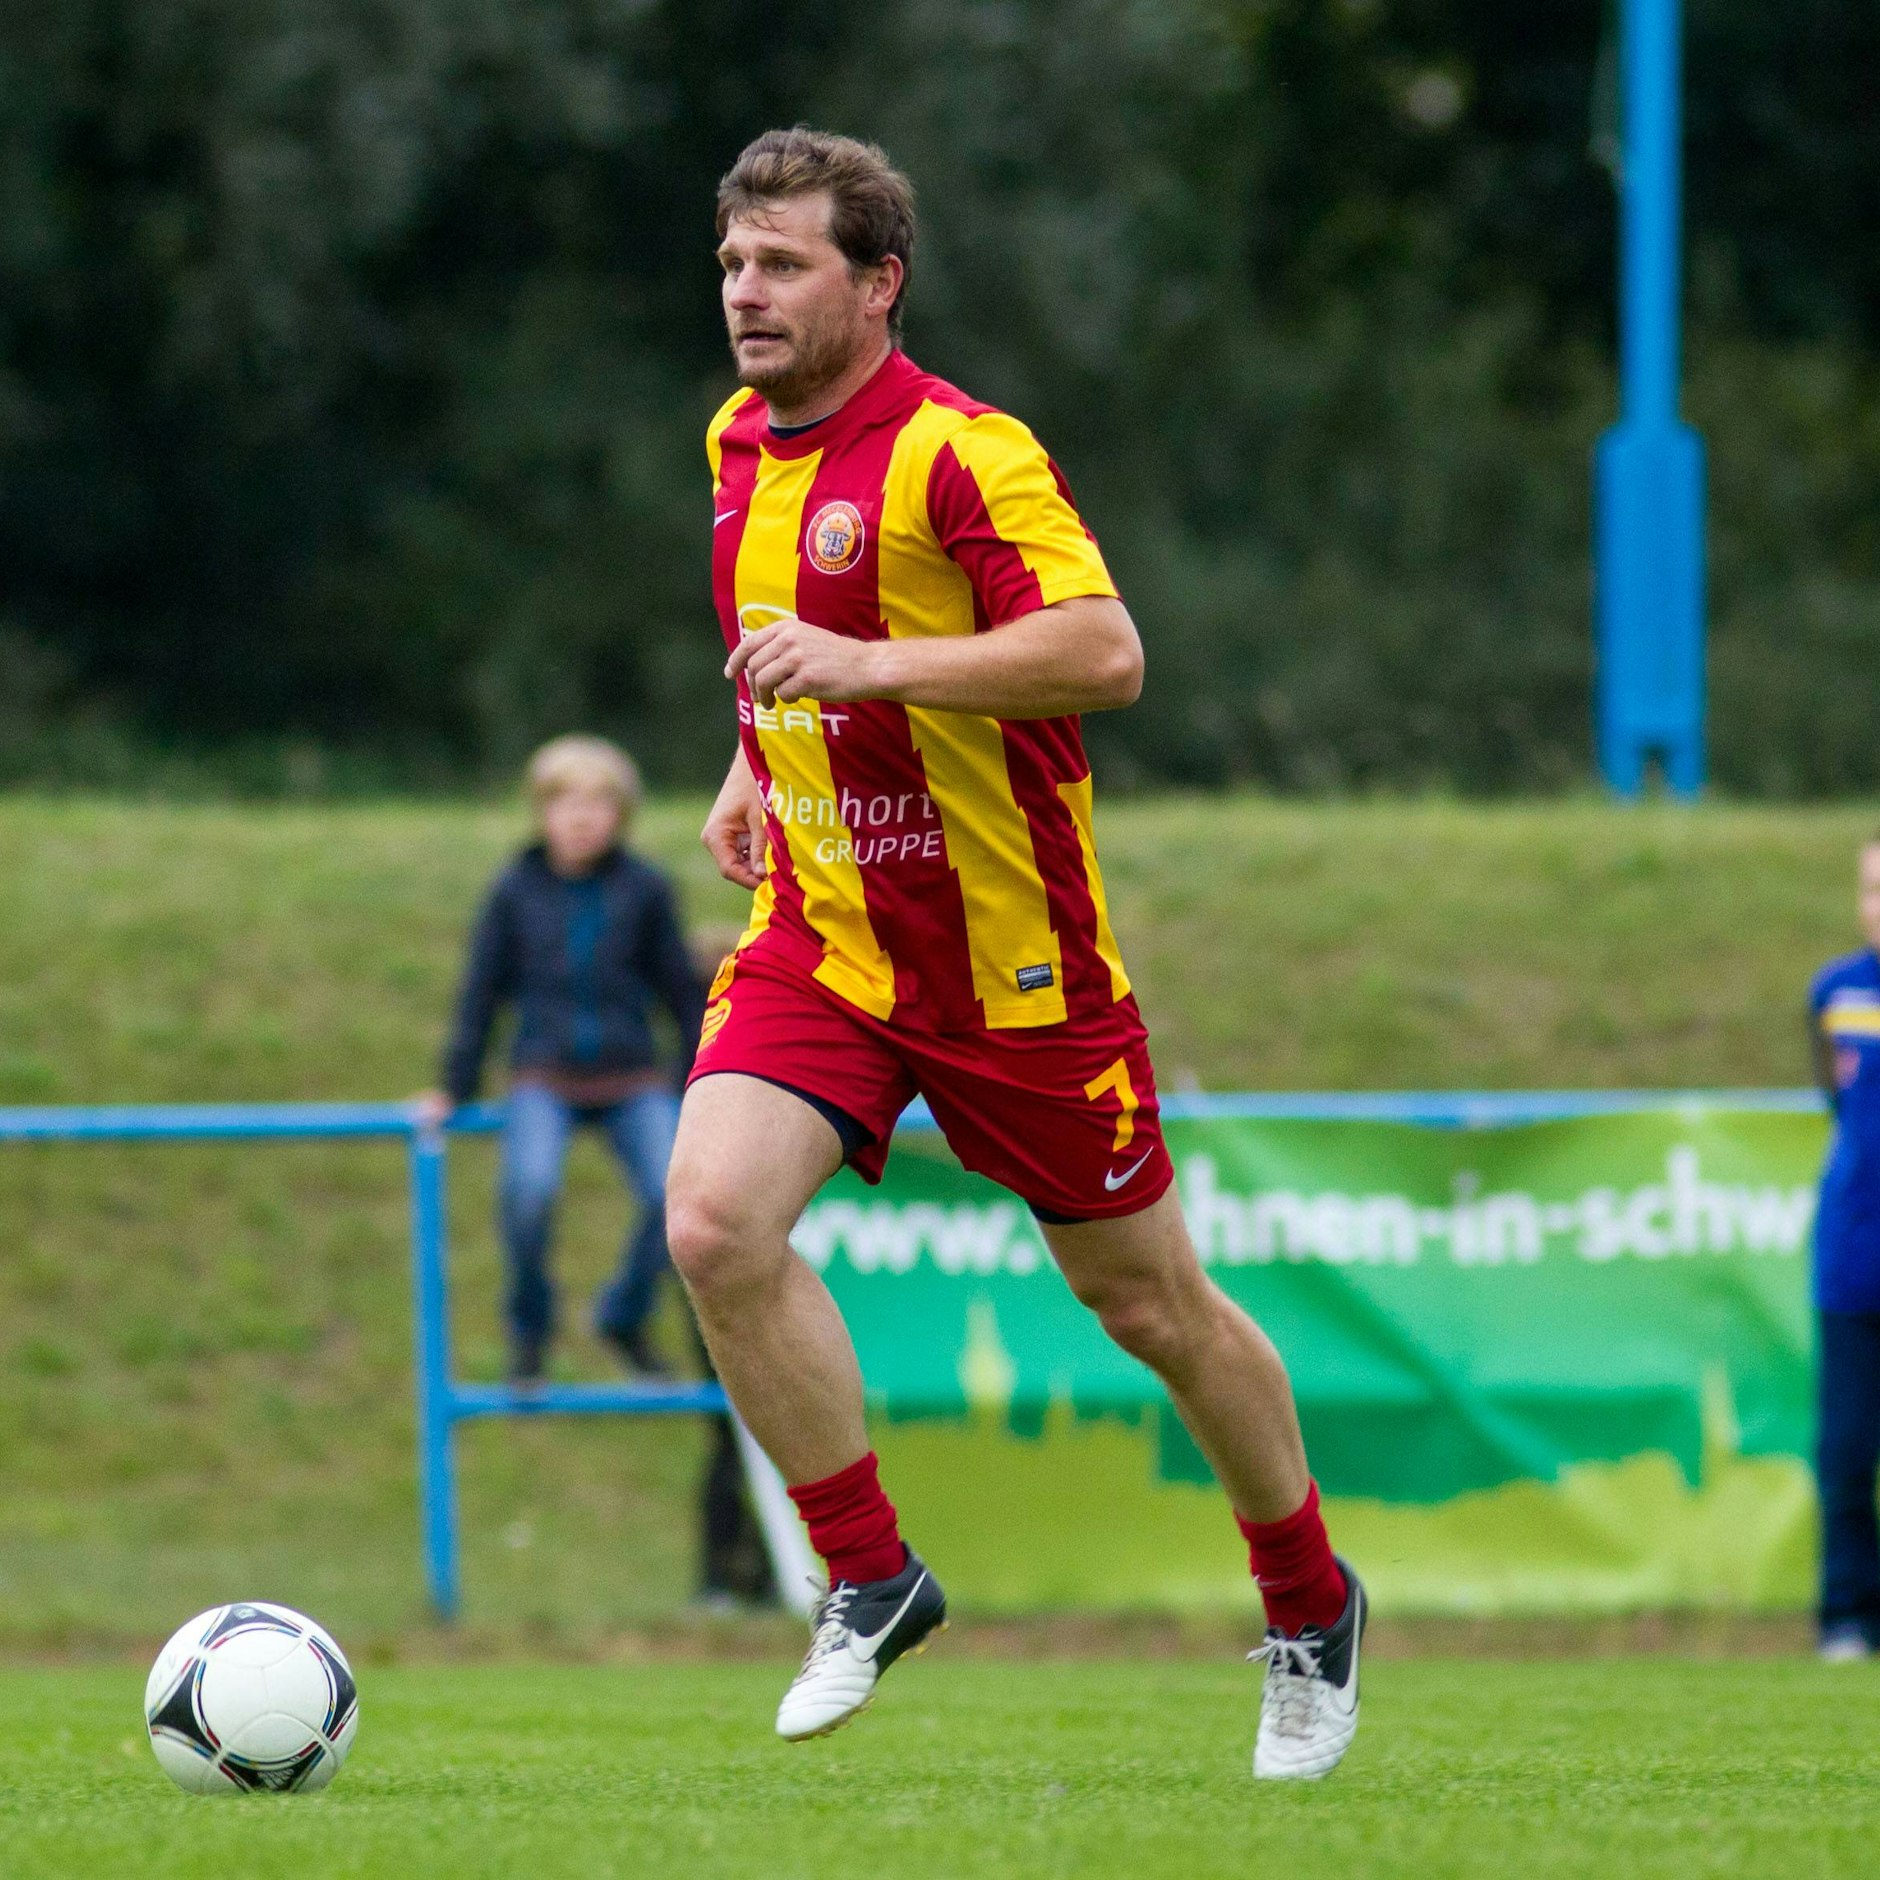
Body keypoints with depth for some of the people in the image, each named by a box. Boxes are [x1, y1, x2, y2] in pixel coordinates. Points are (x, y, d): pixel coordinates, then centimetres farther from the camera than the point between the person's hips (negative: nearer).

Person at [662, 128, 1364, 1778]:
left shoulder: (960, 453, -17)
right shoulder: (742, 444, 7)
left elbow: (1106, 651, -28)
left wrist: (866, 666, -32)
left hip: (1007, 956, -6)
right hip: (819, 941, 6)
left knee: (1148, 1303, 7)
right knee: (714, 1221, -19)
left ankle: (1313, 1610, 30)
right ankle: (872, 1579, -4)